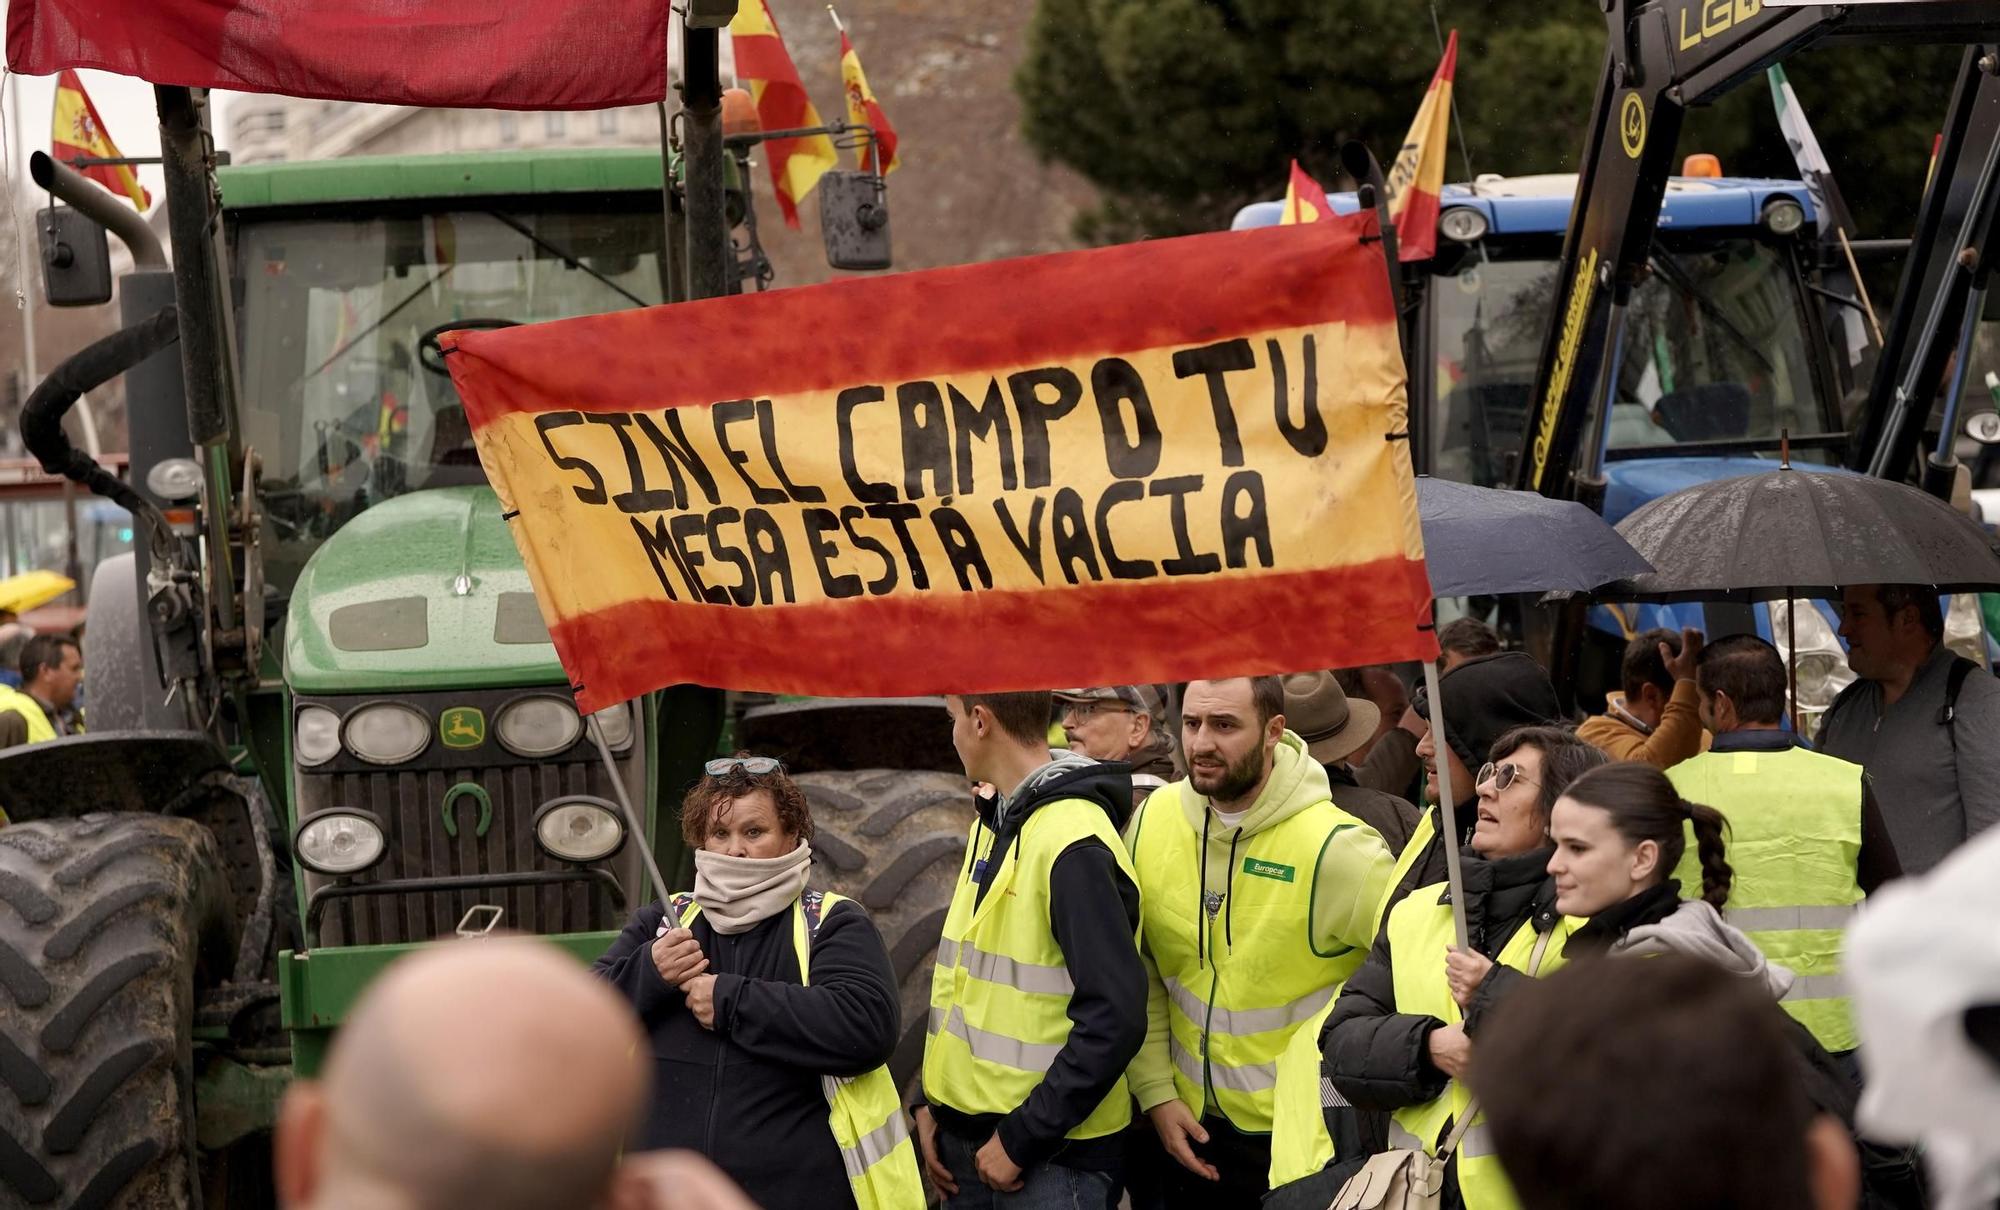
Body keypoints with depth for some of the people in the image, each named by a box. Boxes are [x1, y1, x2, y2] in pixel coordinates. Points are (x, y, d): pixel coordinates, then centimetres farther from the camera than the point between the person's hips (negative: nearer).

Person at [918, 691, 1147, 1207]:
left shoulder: (1074, 841, -18)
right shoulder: (992, 823, 10)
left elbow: (1115, 1016, -23)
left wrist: (1021, 1140, -19)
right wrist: (933, 1102, 9)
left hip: (1051, 1153, -8)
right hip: (967, 1131, 8)